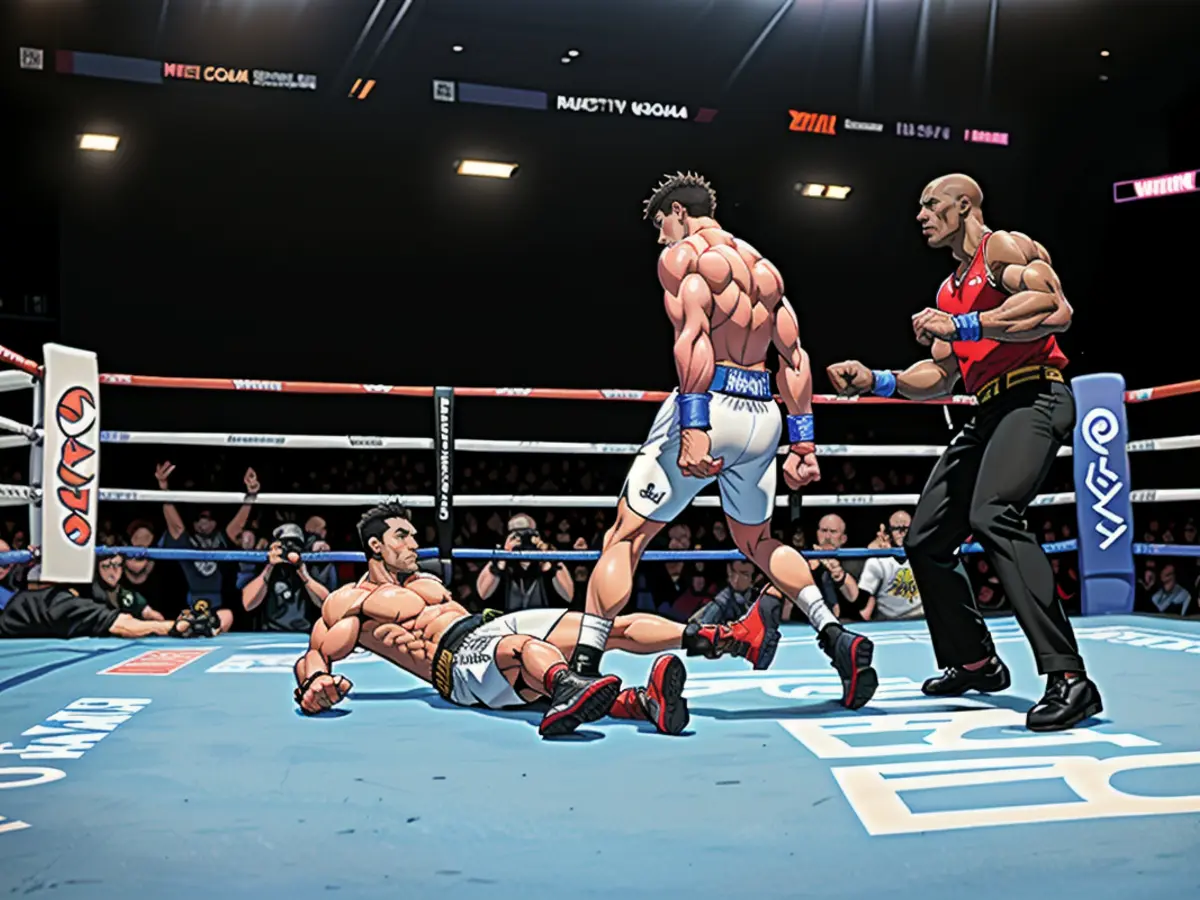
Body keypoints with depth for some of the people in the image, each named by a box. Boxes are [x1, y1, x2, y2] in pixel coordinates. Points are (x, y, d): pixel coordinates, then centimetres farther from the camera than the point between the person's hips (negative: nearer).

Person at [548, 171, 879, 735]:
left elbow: (693, 336, -18)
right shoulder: (764, 267, 20)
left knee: (625, 537, 1)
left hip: (709, 406, -7)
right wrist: (802, 444, 13)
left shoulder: (681, 254, -1)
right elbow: (794, 358, 14)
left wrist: (694, 428, -26)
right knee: (757, 541, 26)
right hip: (763, 414, 7)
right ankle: (837, 637, 15)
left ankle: (583, 669, -5)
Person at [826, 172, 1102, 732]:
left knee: (992, 515, -32)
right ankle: (976, 663, 24)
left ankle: (1069, 679, -32)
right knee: (924, 539, 9)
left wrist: (964, 325, -23)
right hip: (989, 413, 10)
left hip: (1035, 397, -10)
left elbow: (1056, 309, -19)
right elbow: (941, 378, 25)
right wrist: (876, 381, 12)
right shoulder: (950, 291, 24)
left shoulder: (1004, 246, -2)